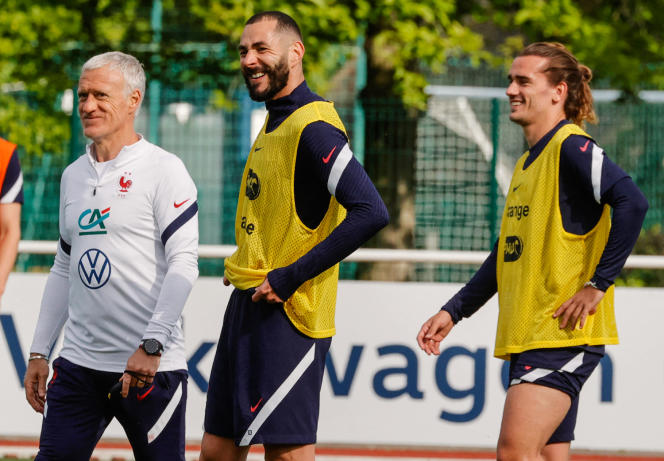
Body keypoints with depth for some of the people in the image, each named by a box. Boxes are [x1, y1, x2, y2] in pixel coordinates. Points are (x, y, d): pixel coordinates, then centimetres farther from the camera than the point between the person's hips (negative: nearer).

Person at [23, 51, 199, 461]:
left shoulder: (163, 170, -5)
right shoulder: (73, 176, 15)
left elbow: (183, 262, -12)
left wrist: (151, 345, -20)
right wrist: (39, 353, 17)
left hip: (151, 367, -6)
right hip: (79, 364, 6)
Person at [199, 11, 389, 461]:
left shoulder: (313, 127, -15)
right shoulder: (274, 123, 15)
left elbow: (370, 212, -26)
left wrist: (290, 277, -21)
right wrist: (244, 267, 12)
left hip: (285, 313, -10)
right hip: (247, 305, 10)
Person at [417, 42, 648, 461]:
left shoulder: (571, 148, -10)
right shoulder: (528, 162, 18)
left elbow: (632, 202, -25)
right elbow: (507, 255, 25)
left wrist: (598, 284, -22)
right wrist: (453, 312, 21)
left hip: (563, 334, -9)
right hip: (526, 338, 9)